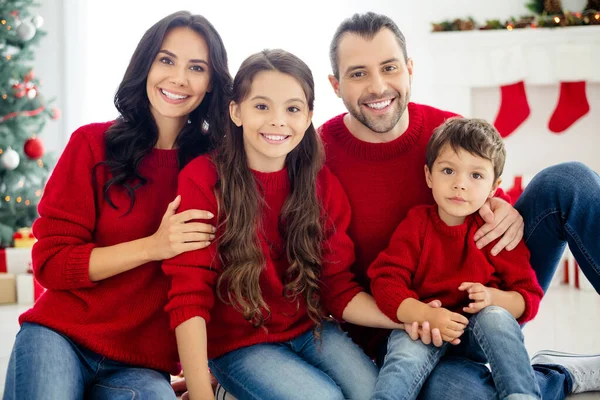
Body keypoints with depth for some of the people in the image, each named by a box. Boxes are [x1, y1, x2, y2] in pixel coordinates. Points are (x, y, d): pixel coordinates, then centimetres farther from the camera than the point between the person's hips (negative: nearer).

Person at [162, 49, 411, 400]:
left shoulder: (323, 183, -2)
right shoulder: (203, 179, -14)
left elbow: (339, 289, -2)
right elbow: (190, 296, -17)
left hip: (310, 329, 3)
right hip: (236, 343, -3)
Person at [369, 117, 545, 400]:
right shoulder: (415, 225, -3)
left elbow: (528, 296, -1)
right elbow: (386, 282, -13)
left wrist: (493, 298, -25)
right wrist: (428, 315, -30)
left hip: (479, 332, 1)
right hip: (423, 324, -1)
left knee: (495, 317, -31)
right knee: (405, 358, -32)